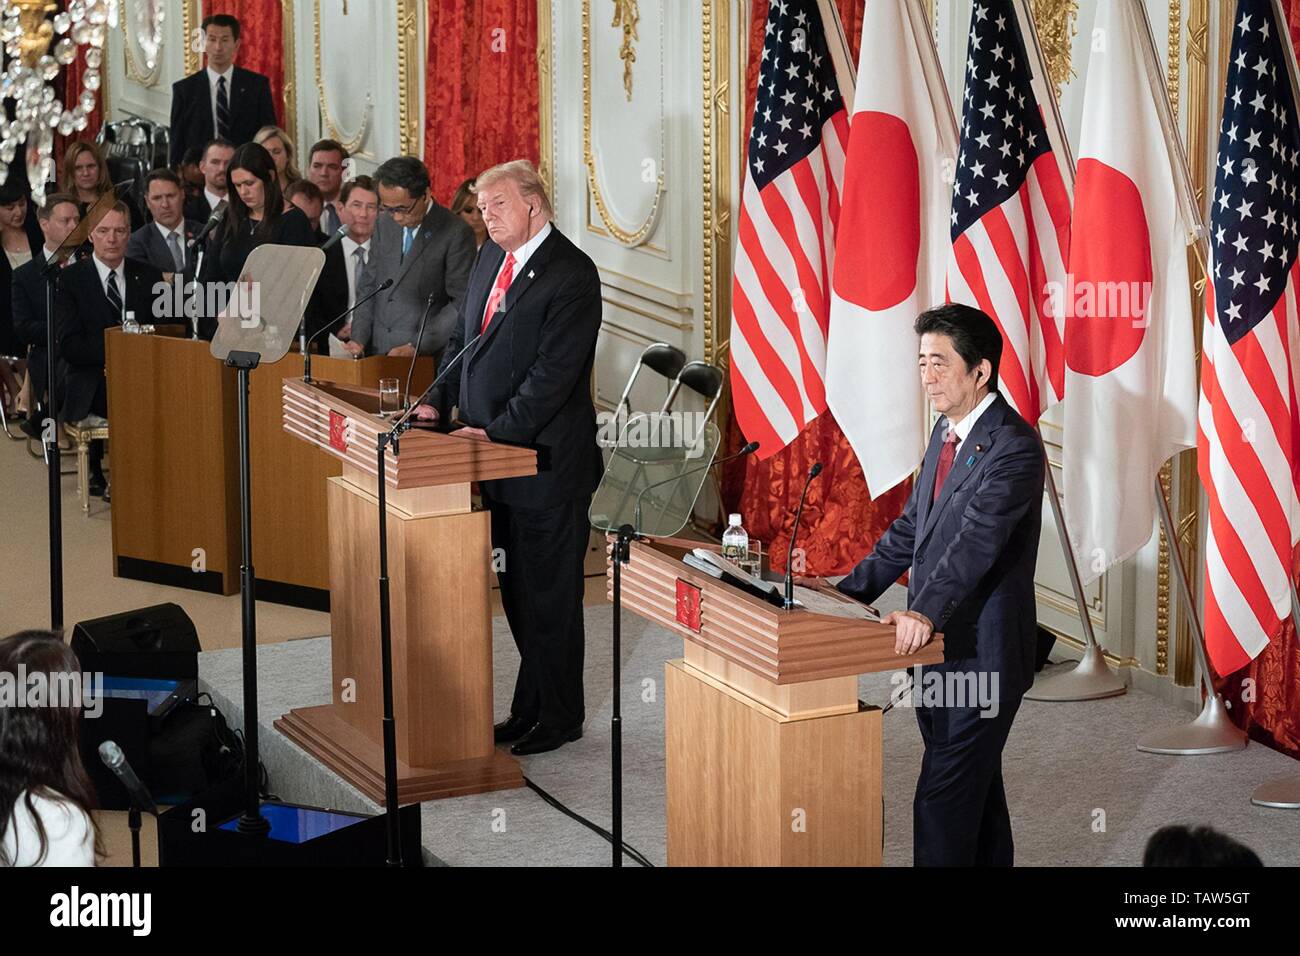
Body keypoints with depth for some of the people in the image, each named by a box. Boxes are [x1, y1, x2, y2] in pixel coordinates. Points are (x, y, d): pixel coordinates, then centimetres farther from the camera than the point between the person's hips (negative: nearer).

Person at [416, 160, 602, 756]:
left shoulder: (571, 275, -16)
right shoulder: (491, 259, 11)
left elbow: (554, 372, -21)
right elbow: (462, 337, 19)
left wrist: (497, 433, -22)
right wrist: (439, 403, 4)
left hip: (546, 465, -9)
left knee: (548, 595, 2)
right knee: (517, 592, 16)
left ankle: (558, 718, 13)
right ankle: (530, 709, 26)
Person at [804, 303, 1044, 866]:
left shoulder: (1013, 446, -18)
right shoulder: (947, 433, 13)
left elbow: (978, 537, -30)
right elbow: (911, 528, 20)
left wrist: (926, 612, -42)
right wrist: (851, 592, 12)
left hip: (982, 655, -9)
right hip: (938, 648, 9)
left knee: (943, 801, -9)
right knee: (977, 793, 18)